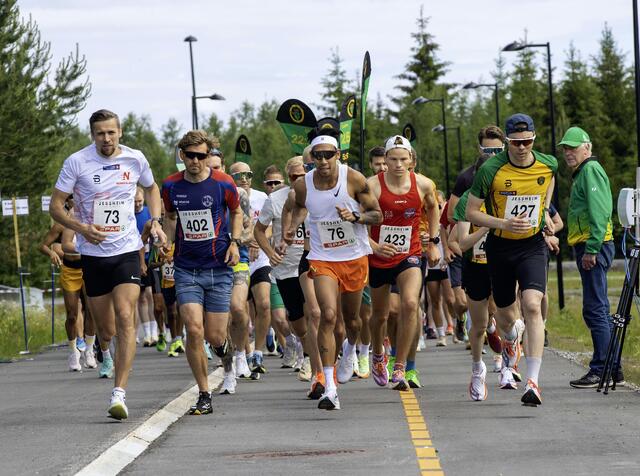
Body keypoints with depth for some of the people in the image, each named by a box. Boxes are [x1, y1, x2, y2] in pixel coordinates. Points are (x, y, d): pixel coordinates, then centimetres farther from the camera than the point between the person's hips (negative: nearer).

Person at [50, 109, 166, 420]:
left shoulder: (135, 159, 1)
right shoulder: (77, 162, -6)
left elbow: (151, 188, 22)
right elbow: (55, 205, -3)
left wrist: (156, 221, 6)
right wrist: (81, 228, -20)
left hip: (127, 251, 0)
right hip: (93, 254, 0)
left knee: (125, 319, -17)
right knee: (106, 329, 7)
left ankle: (119, 393, -21)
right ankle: (105, 352, 47)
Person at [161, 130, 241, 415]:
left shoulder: (223, 184, -6)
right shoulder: (170, 186, 0)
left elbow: (236, 212, 12)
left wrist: (234, 242, -1)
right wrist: (167, 243, 3)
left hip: (219, 269, -1)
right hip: (186, 270, 1)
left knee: (214, 336, -1)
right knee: (194, 330, -13)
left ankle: (224, 347, 40)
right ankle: (204, 395, -1)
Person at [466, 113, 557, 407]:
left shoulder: (548, 164, -6)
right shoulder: (490, 170, -16)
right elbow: (471, 213, -10)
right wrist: (504, 223, -24)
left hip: (533, 246, 0)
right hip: (500, 247, 0)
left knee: (532, 306, -20)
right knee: (505, 314, 12)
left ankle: (533, 382, -23)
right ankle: (510, 346, 51)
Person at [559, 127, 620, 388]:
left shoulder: (591, 170, -9)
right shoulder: (581, 173, 23)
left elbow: (600, 212, -19)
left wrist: (591, 249, -23)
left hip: (593, 247, -11)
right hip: (588, 248, 11)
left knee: (595, 310, -11)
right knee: (599, 310, 12)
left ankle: (600, 370, -11)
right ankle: (613, 369, 16)